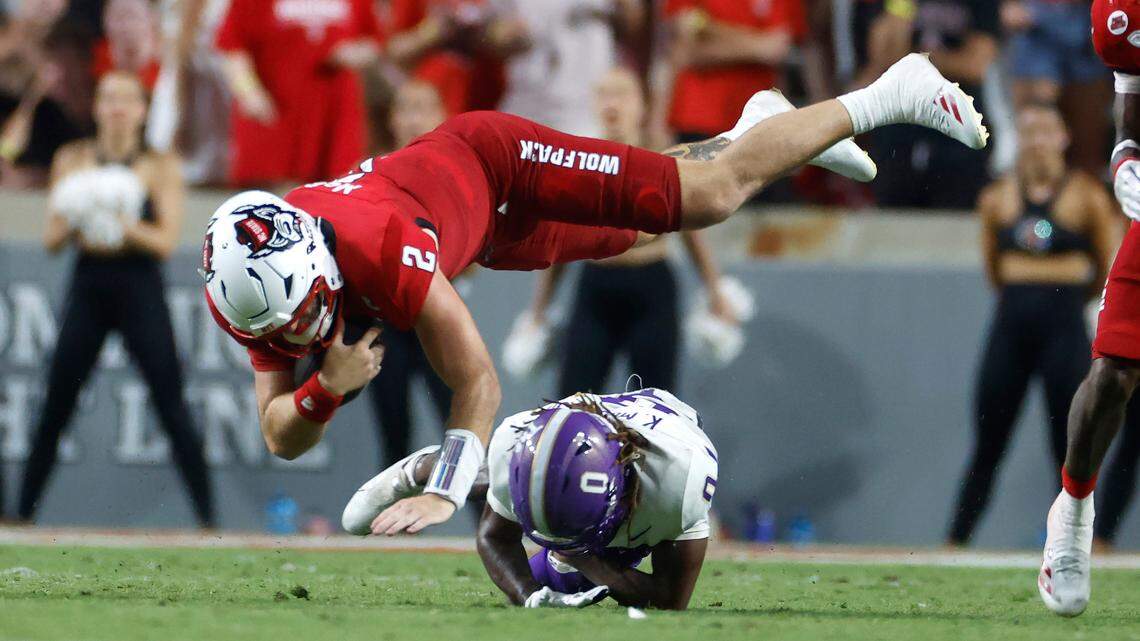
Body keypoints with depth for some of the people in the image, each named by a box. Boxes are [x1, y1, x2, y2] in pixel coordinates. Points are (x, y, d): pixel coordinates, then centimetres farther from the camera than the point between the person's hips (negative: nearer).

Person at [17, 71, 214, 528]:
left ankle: (207, 518, -4)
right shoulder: (72, 161, 5)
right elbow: (52, 241, 5)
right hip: (88, 289, 2)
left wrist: (126, 226, -26)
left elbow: (166, 241, -9)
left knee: (172, 410, -7)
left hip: (140, 290, -2)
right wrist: (71, 225, -17)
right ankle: (23, 512, 11)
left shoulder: (160, 167, -2)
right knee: (54, 411, 2)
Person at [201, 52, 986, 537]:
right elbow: (283, 439, -20)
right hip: (490, 233, 6)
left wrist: (444, 493, -46)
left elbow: (477, 379, -39)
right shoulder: (251, 295, -27)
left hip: (496, 161, -6)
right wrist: (327, 388, -42)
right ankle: (748, 130, 55)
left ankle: (890, 95, 20)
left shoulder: (379, 251, -45)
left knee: (714, 194, 2)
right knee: (645, 224, 27)